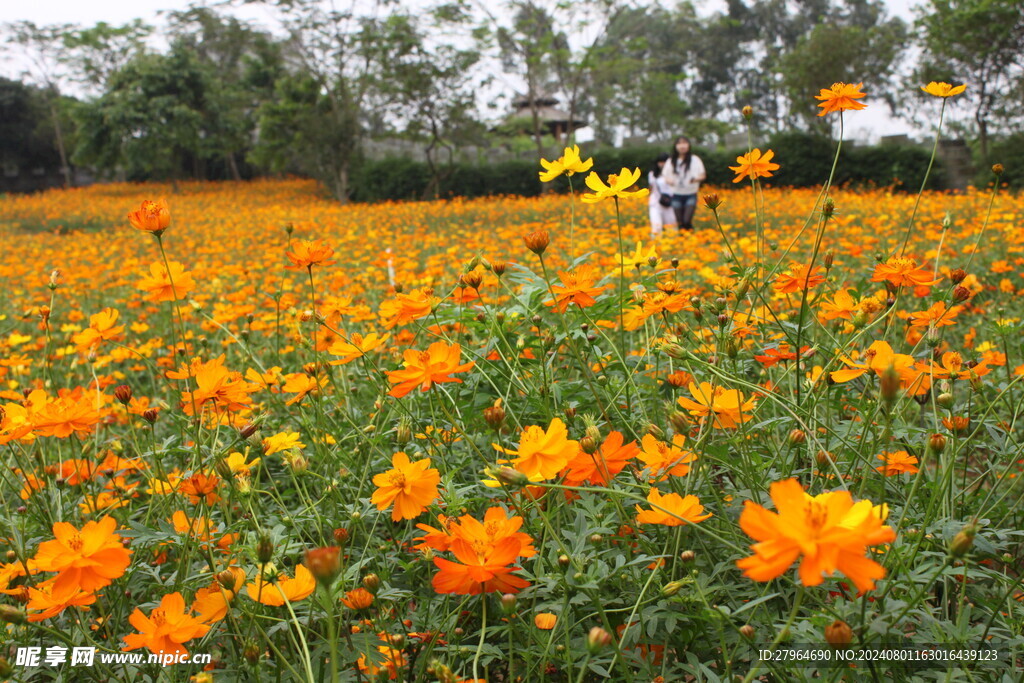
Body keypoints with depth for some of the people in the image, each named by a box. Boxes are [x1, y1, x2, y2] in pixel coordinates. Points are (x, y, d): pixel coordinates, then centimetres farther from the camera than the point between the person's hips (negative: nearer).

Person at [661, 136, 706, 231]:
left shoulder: (695, 160, -1)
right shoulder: (671, 161, 6)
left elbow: (703, 176, 0)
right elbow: (664, 175, 12)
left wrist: (696, 179, -22)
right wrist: (668, 180, -12)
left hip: (690, 195, -3)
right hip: (677, 195, 3)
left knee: (687, 221, -17)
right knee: (680, 224, 3)